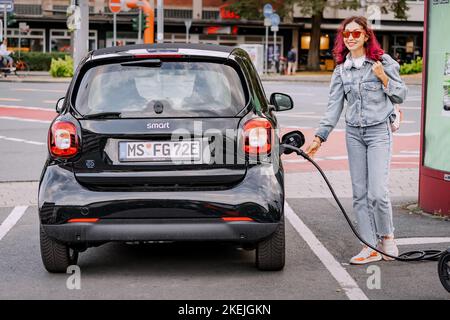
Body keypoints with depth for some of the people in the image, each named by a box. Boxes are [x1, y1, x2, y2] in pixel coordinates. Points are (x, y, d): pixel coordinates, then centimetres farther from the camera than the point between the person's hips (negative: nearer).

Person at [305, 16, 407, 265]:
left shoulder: (383, 62, -1)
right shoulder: (341, 69, 8)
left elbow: (400, 96, 4)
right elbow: (333, 106, 7)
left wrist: (384, 78, -13)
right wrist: (319, 137, 1)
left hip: (379, 131, -4)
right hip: (353, 133, 4)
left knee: (377, 192, -12)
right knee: (360, 193, 4)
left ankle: (386, 236, 13)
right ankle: (371, 247, 10)